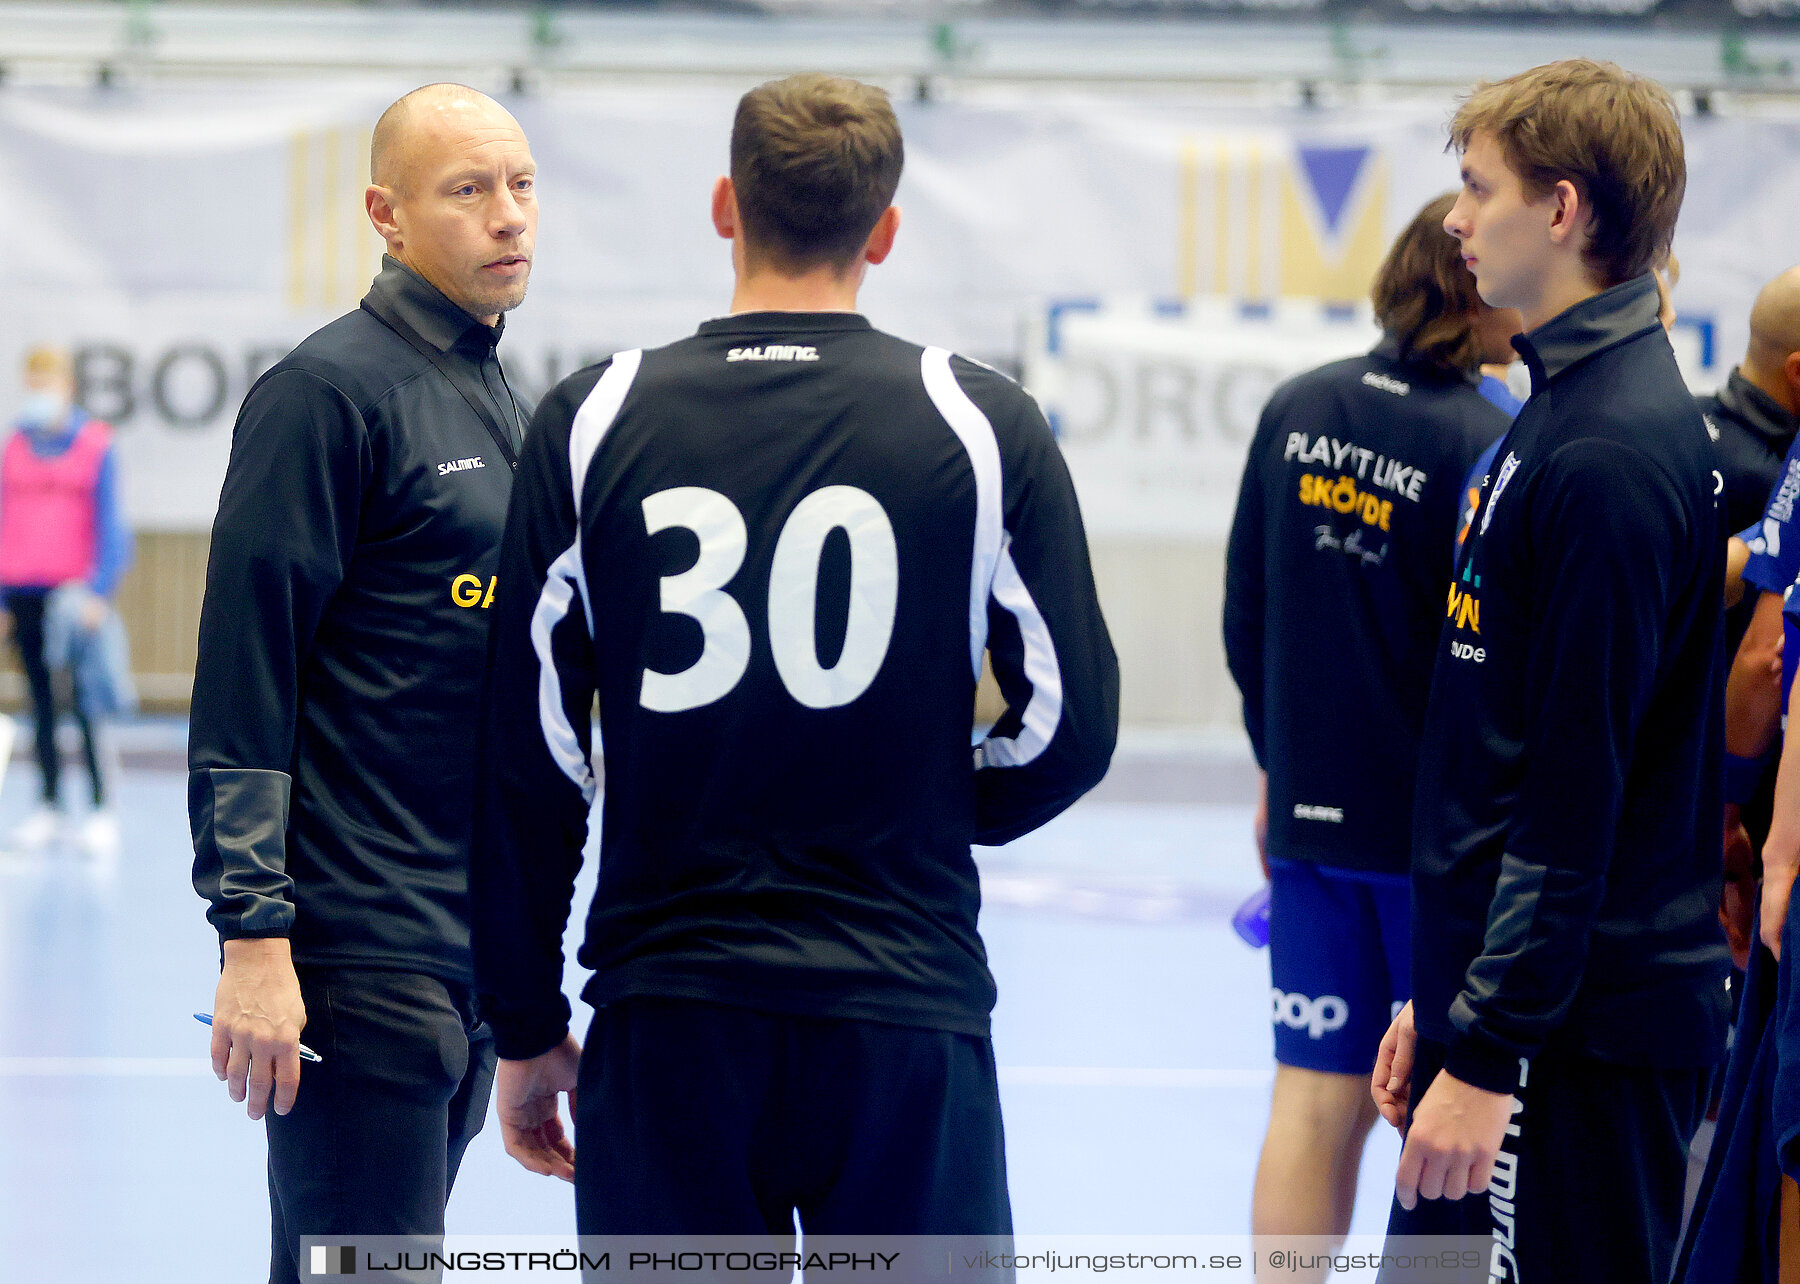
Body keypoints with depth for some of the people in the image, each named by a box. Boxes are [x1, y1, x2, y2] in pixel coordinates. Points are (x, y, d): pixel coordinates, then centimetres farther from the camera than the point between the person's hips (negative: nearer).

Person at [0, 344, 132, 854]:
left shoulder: (96, 445, -2)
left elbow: (108, 523, -5)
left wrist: (97, 590, -15)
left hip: (76, 593, -4)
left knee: (83, 700, -8)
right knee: (41, 701, 6)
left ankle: (102, 809, -5)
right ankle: (50, 807, 9)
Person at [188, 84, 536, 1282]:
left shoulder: (502, 403, 16)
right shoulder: (330, 390, -10)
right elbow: (243, 681, -14)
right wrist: (253, 936, -20)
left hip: (476, 947, 8)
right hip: (361, 953, -8)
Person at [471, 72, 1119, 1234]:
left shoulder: (594, 420, 1)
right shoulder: (981, 422, -1)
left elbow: (528, 757, 2)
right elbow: (1071, 725, 2)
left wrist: (528, 1027, 11)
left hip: (663, 1021, 1)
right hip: (909, 1017, -1)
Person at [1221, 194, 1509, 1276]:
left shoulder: (1298, 412, 3)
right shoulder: (1484, 446, -16)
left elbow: (1246, 618, 11)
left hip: (1313, 812, 5)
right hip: (1442, 827, -5)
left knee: (1318, 1099, 7)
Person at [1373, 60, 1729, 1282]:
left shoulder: (1607, 457, -17)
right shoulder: (1570, 408, 14)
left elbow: (1575, 796, -20)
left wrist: (1487, 1054, -20)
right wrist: (1443, 1002, 22)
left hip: (1583, 1034, -10)